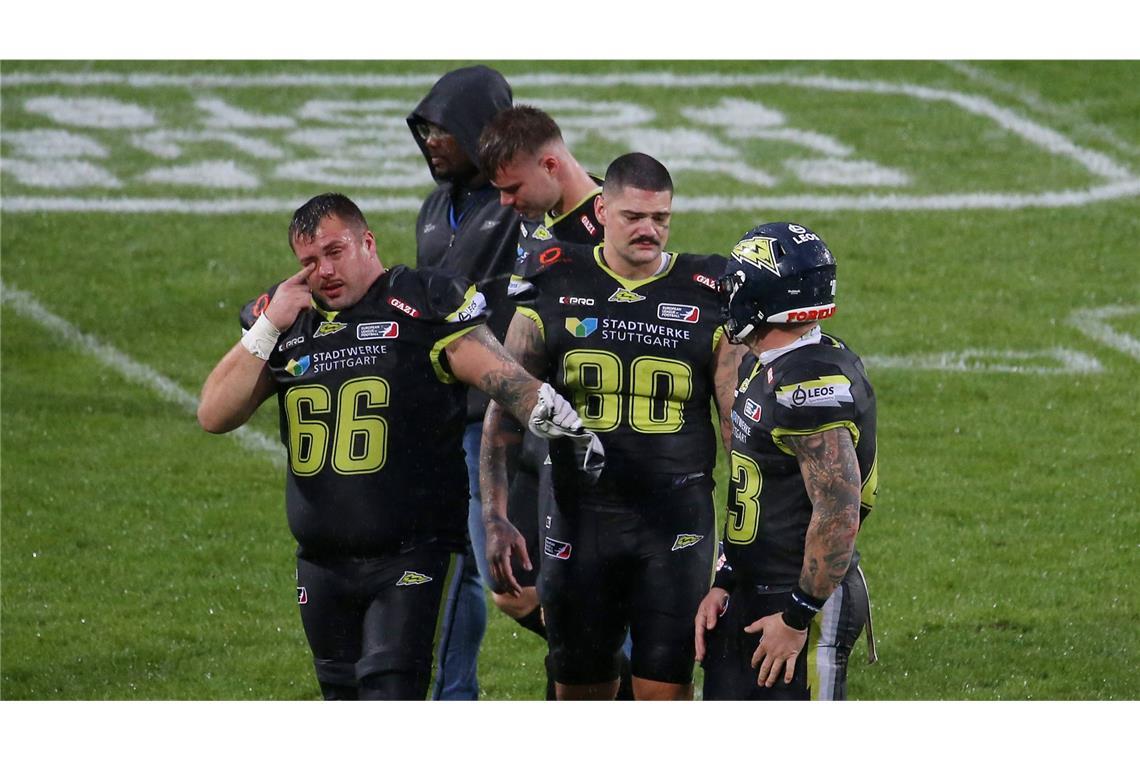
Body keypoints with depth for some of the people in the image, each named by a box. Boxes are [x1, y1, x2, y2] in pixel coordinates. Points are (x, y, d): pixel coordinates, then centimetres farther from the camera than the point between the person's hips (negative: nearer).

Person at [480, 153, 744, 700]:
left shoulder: (707, 298, -1)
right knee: (581, 695, 8)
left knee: (666, 692, -5)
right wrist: (495, 517, -6)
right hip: (579, 517, 2)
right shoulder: (555, 288, 2)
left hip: (676, 525, -2)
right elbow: (504, 410, 3)